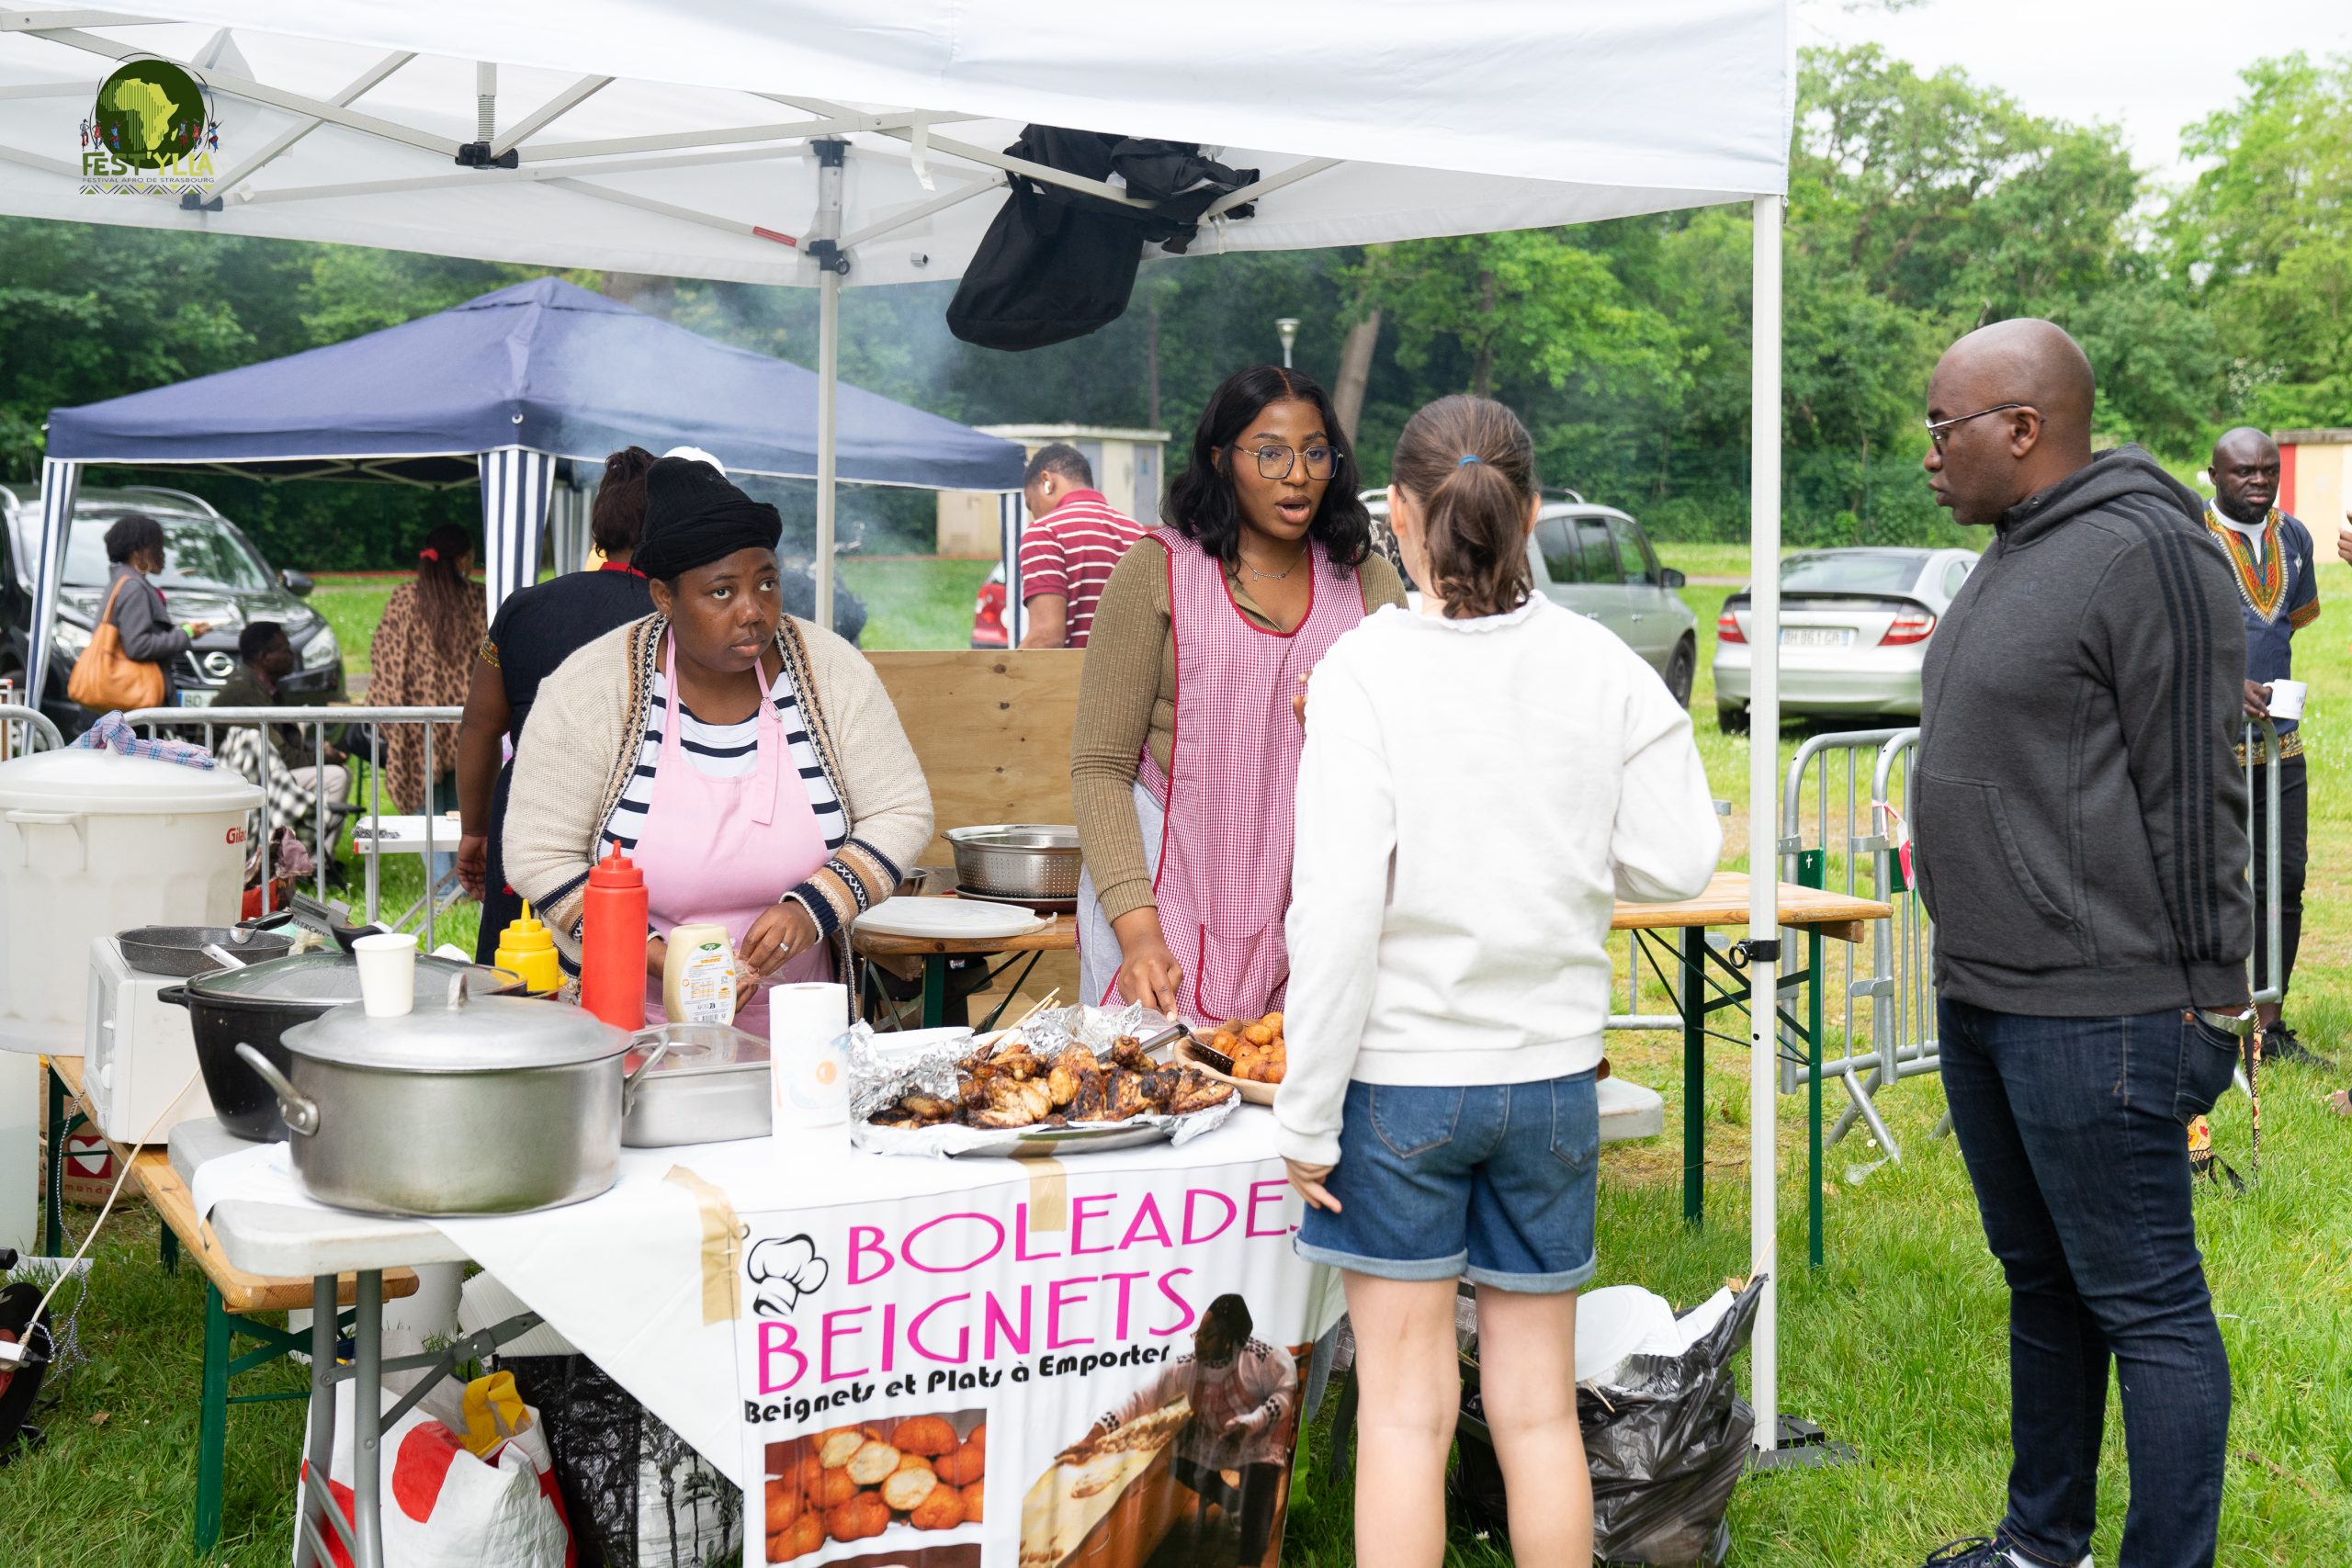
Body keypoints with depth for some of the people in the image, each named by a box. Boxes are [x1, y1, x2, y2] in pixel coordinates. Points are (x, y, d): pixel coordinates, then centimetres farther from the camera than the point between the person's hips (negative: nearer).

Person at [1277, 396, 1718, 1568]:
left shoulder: (1367, 666, -12)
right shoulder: (1601, 667, -3)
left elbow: (1339, 907, -15)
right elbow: (1676, 863, 0)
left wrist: (1307, 1112, -8)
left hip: (1399, 1074, -3)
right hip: (1549, 1074, 3)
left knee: (1404, 1409, 6)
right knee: (1538, 1408, 14)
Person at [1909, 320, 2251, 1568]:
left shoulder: (2144, 553, -14)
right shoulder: (2015, 554, 15)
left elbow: (2192, 797, -16)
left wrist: (2205, 992, -15)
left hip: (2094, 1014, -10)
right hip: (1981, 999, 10)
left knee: (2144, 1303, -1)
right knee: (2040, 1282, 19)